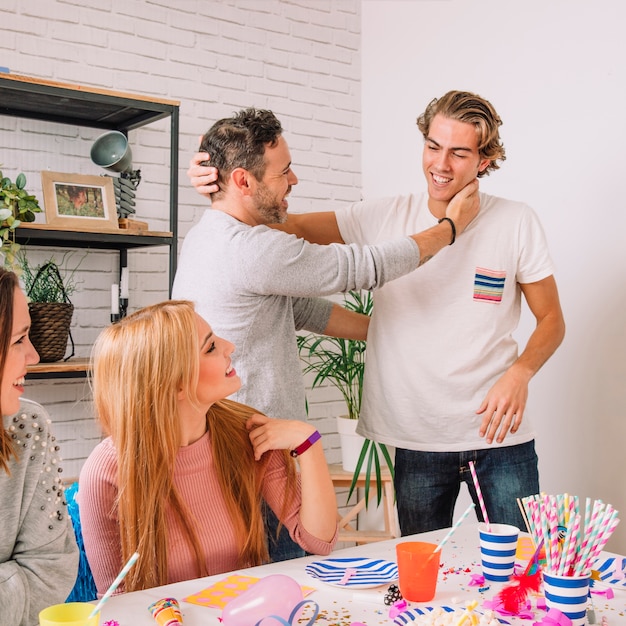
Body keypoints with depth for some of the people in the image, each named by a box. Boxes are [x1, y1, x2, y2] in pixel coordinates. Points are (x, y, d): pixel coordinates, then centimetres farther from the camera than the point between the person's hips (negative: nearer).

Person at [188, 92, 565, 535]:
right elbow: (290, 227, -1)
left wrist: (521, 373, -15)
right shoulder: (386, 217, 1)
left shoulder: (516, 223, -1)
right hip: (417, 443, 1)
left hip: (500, 436, -1)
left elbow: (552, 320, 4)